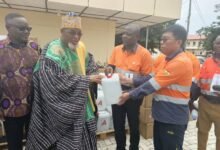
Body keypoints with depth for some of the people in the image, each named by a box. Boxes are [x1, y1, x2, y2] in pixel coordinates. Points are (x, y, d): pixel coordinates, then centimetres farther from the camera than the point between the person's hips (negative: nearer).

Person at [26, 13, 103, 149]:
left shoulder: (80, 46, 6)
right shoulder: (54, 50, -16)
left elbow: (89, 64, 23)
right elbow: (59, 80, -26)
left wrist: (92, 73, 2)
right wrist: (87, 80, -24)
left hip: (81, 104, 7)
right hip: (64, 109, -6)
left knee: (84, 139, 16)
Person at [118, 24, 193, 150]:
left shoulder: (181, 62, -23)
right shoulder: (167, 59, 9)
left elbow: (153, 84, -24)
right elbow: (153, 78, 8)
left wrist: (130, 95, -16)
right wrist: (131, 81, -1)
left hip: (174, 118, -8)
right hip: (161, 114, 9)